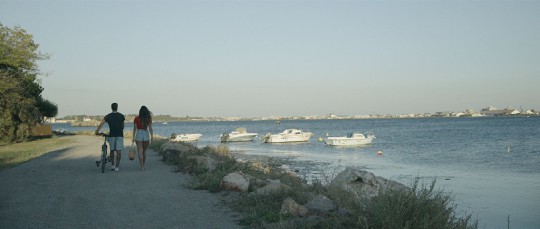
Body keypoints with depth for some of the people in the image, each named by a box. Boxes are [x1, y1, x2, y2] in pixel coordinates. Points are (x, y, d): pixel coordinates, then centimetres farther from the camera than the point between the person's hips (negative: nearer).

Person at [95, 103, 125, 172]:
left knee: (112, 150, 16)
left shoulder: (108, 116, 0)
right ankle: (116, 166, -7)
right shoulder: (121, 116, 2)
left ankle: (112, 165, 19)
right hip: (120, 135, -1)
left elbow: (101, 124, -4)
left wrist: (97, 131, 6)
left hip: (111, 135, 1)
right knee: (119, 151, -2)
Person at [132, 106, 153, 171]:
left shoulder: (136, 118, -1)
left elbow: (135, 129, -1)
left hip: (139, 135, -1)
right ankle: (143, 165, 25)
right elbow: (150, 128, -8)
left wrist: (133, 137, 4)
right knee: (144, 151, 17)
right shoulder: (149, 118, 0)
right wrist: (152, 136, -9)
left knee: (140, 152, -1)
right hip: (146, 135, 1)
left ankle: (142, 166, -11)